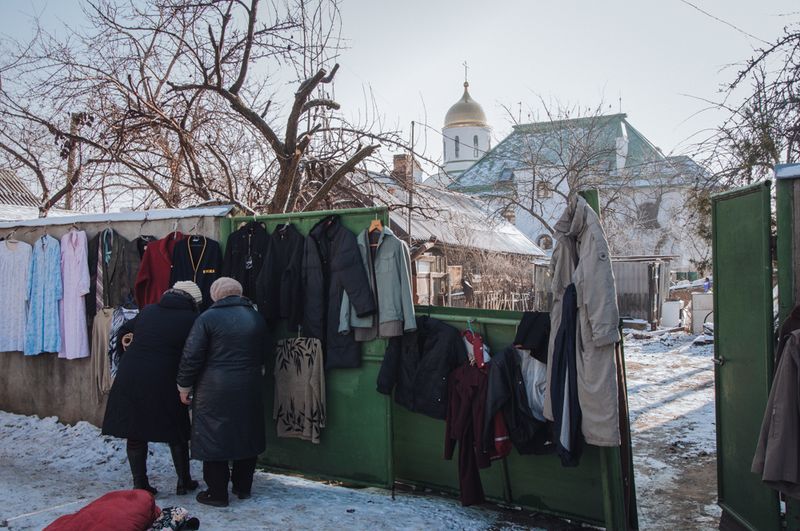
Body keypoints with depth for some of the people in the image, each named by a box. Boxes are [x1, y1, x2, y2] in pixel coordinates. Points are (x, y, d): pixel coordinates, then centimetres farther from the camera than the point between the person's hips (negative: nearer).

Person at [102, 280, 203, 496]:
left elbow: (135, 339, 16)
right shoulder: (190, 320, -3)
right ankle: (184, 481, 21)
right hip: (164, 383, -3)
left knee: (135, 435, 12)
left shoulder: (147, 311, 10)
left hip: (129, 379, 4)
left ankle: (140, 484, 18)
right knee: (176, 433, 12)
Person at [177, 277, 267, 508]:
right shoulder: (257, 318, 6)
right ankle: (243, 487, 27)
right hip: (249, 390, 5)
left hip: (214, 391, -5)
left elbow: (191, 356, -10)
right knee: (246, 435, 16)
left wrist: (184, 386, 2)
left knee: (213, 438, 6)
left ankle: (217, 493, 13)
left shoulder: (208, 318, -9)